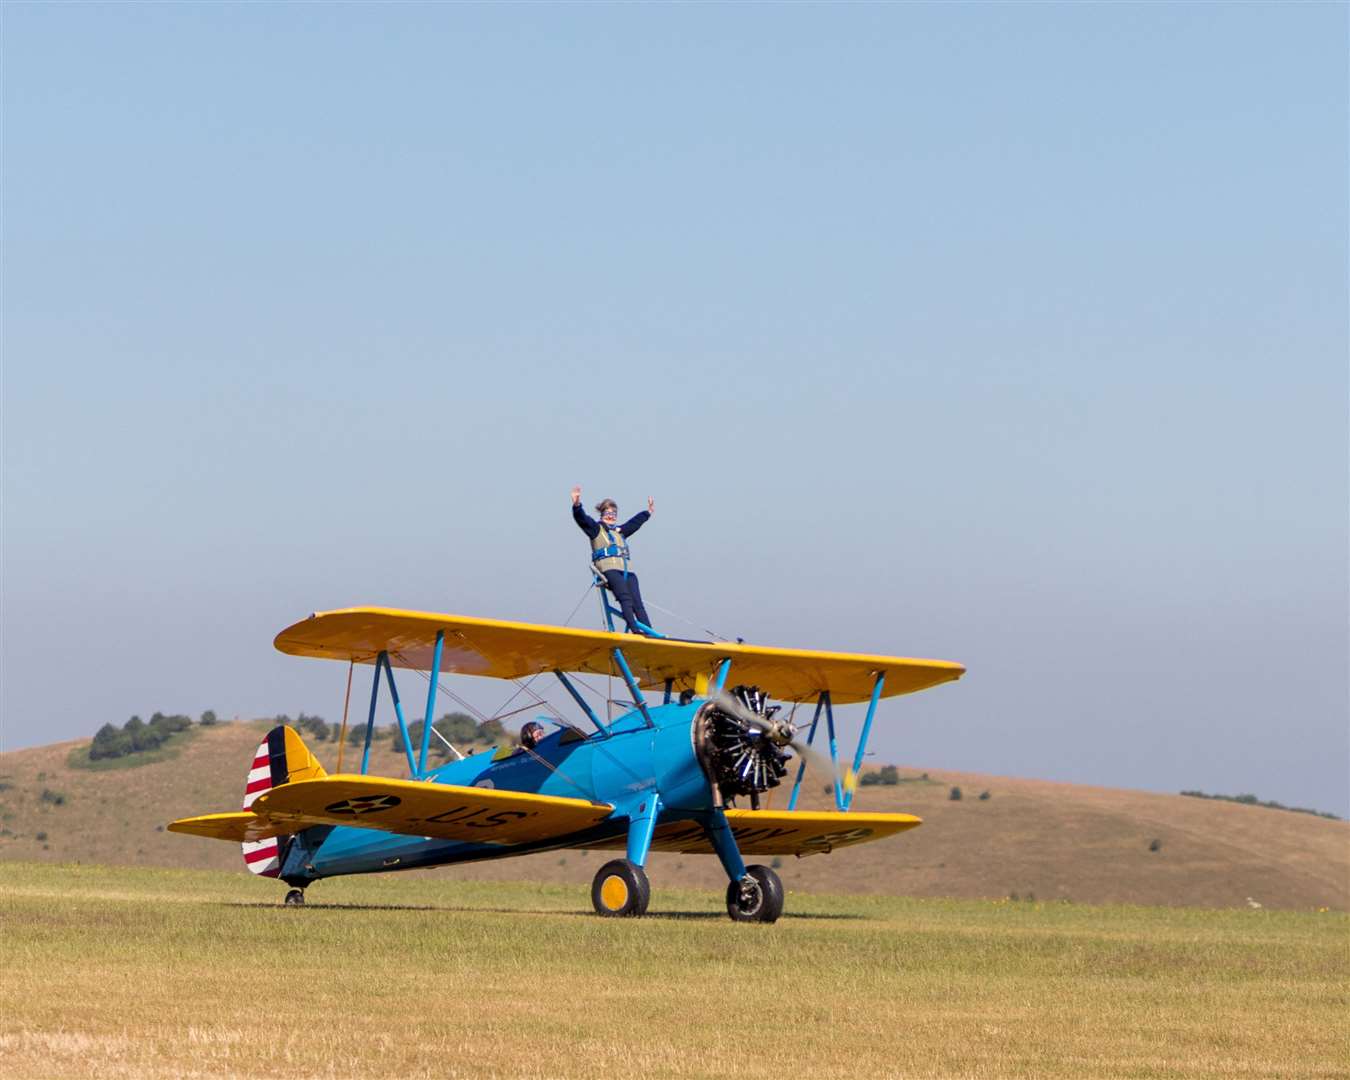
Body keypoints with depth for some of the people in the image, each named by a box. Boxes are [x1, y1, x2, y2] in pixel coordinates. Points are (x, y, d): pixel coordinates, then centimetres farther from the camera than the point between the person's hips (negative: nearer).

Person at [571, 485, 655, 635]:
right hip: (608, 569, -6)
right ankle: (634, 629, -36)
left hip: (627, 570, 6)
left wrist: (648, 512, 61)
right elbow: (582, 519, 0)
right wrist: (577, 505, -17)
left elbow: (635, 522, 49)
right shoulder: (596, 528, 15)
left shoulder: (620, 531, 33)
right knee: (625, 598, -25)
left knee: (637, 602, -6)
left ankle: (649, 632, -15)